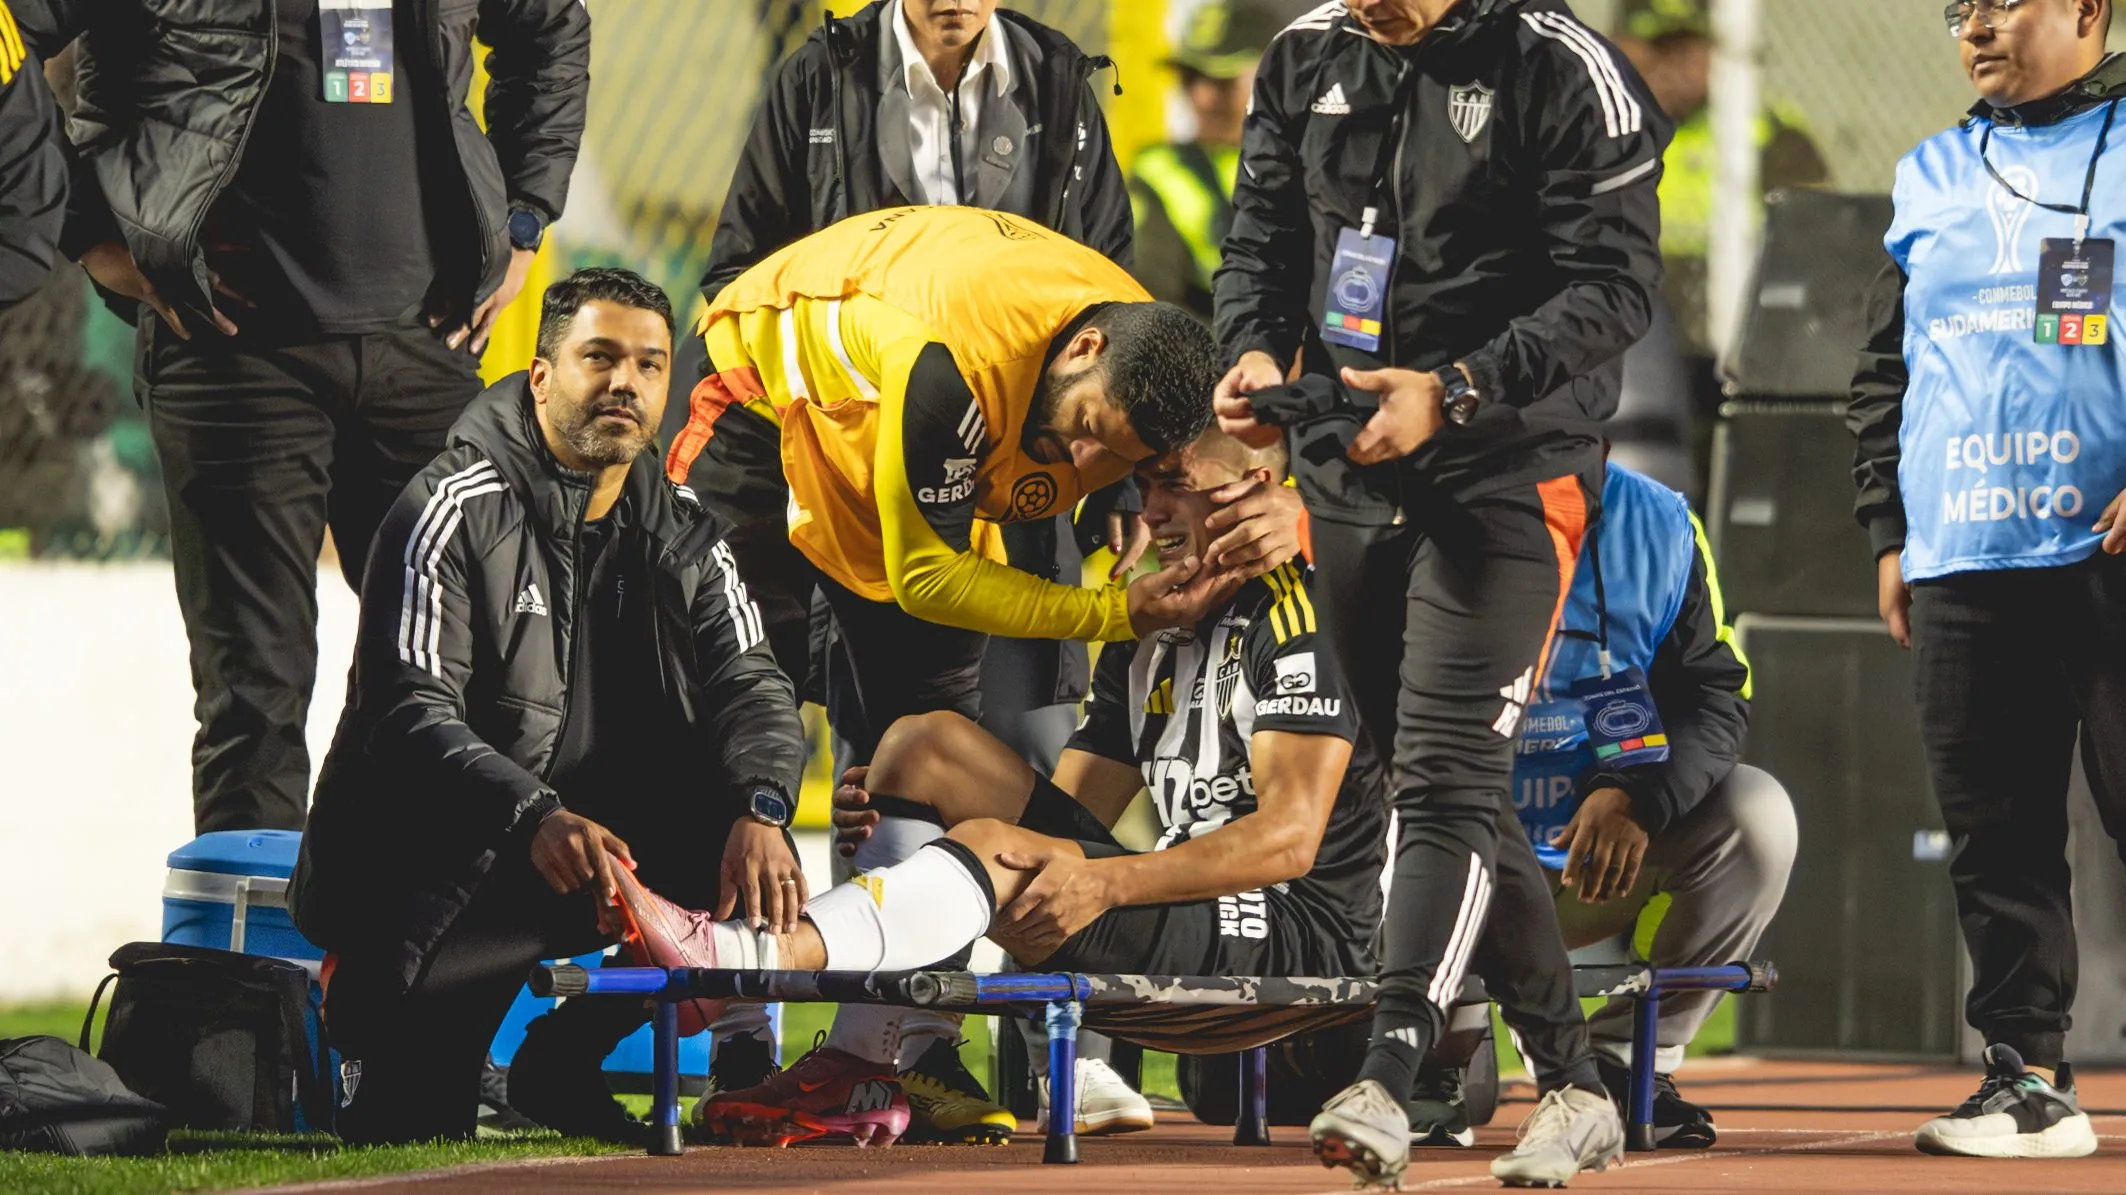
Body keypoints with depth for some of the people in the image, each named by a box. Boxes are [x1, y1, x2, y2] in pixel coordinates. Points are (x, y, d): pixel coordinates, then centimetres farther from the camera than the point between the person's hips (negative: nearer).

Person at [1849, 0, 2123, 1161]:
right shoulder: (1934, 180, 19)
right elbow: (1883, 371, 23)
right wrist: (1889, 530, 15)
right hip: (1962, 561, 5)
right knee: (1995, 834, 3)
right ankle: (2026, 1076, 6)